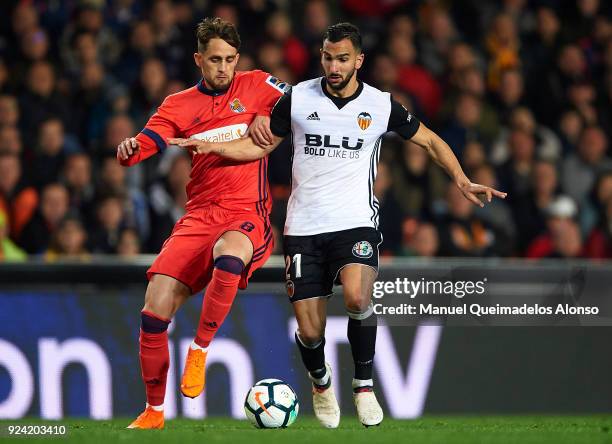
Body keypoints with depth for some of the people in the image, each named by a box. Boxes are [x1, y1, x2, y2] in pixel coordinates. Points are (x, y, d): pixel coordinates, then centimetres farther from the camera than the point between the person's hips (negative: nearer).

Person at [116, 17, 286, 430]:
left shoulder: (257, 86, 8)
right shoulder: (179, 105, 12)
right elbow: (144, 145, 2)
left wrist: (267, 119, -8)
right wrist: (128, 149, -22)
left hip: (248, 215, -3)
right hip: (199, 217, 3)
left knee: (228, 256, -40)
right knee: (154, 311, -10)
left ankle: (200, 351, -20)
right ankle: (154, 411, 7)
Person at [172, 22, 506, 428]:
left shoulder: (381, 105, 0)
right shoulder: (298, 98, 1)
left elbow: (429, 141, 13)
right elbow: (262, 144, 10)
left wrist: (462, 181, 0)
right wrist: (212, 147, -5)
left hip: (356, 222, -1)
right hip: (304, 226, 1)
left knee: (357, 296, -30)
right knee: (309, 330, -1)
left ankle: (364, 385, -9)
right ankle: (321, 384, 33)